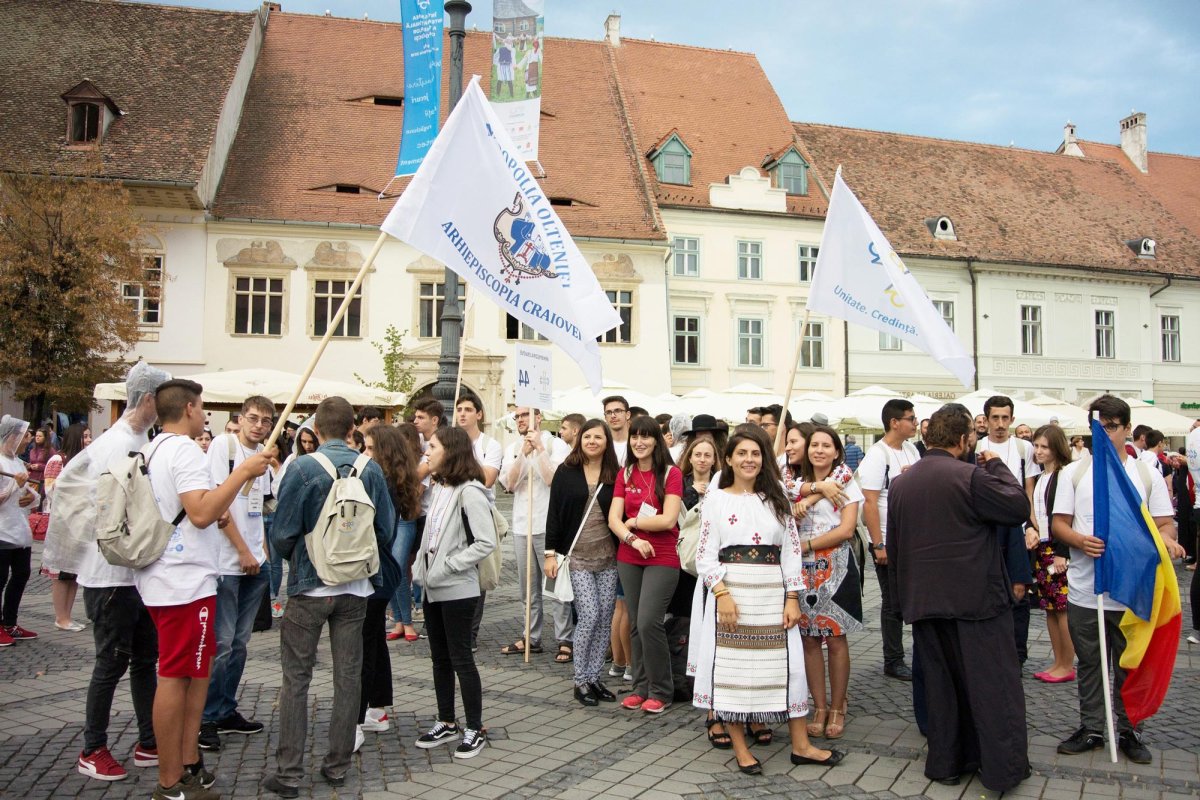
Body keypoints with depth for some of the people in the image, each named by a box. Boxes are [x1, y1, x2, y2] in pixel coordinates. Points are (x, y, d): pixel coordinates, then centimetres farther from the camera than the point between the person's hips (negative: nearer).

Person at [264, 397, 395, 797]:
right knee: (348, 675, 12)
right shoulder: (371, 469, -4)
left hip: (310, 584, -3)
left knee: (296, 678, 7)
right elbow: (386, 531, 0)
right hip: (356, 587, 3)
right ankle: (338, 764, 21)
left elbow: (282, 535, -10)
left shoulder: (301, 468, -12)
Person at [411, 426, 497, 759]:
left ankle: (475, 729, 13)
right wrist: (420, 566, 4)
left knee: (461, 659, 1)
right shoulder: (439, 487, 10)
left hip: (457, 590, -8)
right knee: (440, 657, 16)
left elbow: (486, 541, -22)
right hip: (433, 587, 8)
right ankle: (446, 723, 28)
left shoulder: (469, 491, -17)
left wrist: (447, 566, -19)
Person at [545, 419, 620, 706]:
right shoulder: (566, 472, 0)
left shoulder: (614, 475, 5)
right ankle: (581, 681, 7)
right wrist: (550, 552, -4)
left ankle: (594, 677, 18)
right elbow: (554, 513, 0)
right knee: (589, 615, -9)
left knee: (605, 619, 4)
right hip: (577, 556, -3)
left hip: (608, 556, 3)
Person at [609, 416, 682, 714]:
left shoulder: (671, 473, -5)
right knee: (635, 624, 8)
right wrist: (632, 538, -18)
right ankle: (641, 687, 21)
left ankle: (660, 690, 5)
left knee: (648, 622, -12)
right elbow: (613, 518, 0)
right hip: (628, 558, 5)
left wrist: (633, 522, -4)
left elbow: (668, 520, -14)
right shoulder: (624, 475, 8)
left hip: (662, 559, -5)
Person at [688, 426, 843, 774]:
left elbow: (792, 551, 8)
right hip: (729, 592, -2)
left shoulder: (776, 500, 11)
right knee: (731, 665, 1)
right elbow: (706, 554, -2)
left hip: (772, 594, 2)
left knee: (784, 665, 5)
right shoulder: (716, 499, 3)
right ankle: (740, 748, 12)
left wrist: (793, 598, -1)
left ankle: (800, 745, 15)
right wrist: (722, 594, -14)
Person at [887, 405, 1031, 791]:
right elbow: (1019, 507, -7)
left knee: (940, 683, 15)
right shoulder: (971, 477, -15)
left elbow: (893, 546, 12)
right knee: (993, 684, 6)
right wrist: (997, 466, 4)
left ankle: (946, 763, 23)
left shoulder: (899, 484, 6)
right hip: (975, 599, -5)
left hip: (923, 601, 6)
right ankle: (1003, 768, 13)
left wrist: (903, 595, 20)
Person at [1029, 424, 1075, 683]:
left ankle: (1067, 666, 5)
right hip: (1042, 548, 9)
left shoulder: (1065, 475, -12)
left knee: (1063, 608, -3)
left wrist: (1062, 553, -18)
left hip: (1059, 550, -9)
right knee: (1049, 608, 11)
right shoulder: (1040, 478, 15)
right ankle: (1058, 662, 18)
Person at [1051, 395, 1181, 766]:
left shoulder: (1148, 475, 5)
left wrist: (1166, 540, -19)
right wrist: (1080, 541, -19)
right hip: (1084, 589, 0)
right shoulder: (1074, 473, 4)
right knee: (1090, 664, 12)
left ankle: (1129, 731, 25)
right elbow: (1058, 523, 2)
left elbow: (1165, 523, 5)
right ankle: (1091, 728, 25)